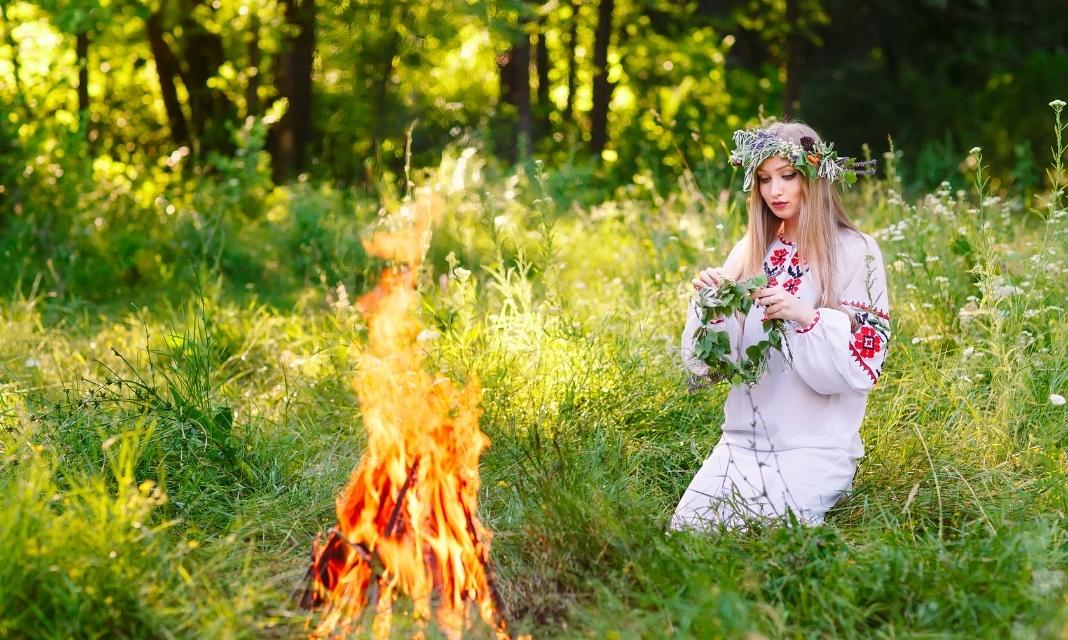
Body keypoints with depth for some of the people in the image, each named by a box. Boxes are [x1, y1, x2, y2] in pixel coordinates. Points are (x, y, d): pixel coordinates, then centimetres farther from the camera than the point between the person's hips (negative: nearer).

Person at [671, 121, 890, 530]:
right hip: (743, 439, 5)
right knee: (685, 529, -11)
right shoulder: (749, 253, 10)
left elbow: (864, 361, -9)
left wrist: (805, 317, -25)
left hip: (814, 446, -5)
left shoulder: (855, 252, -4)